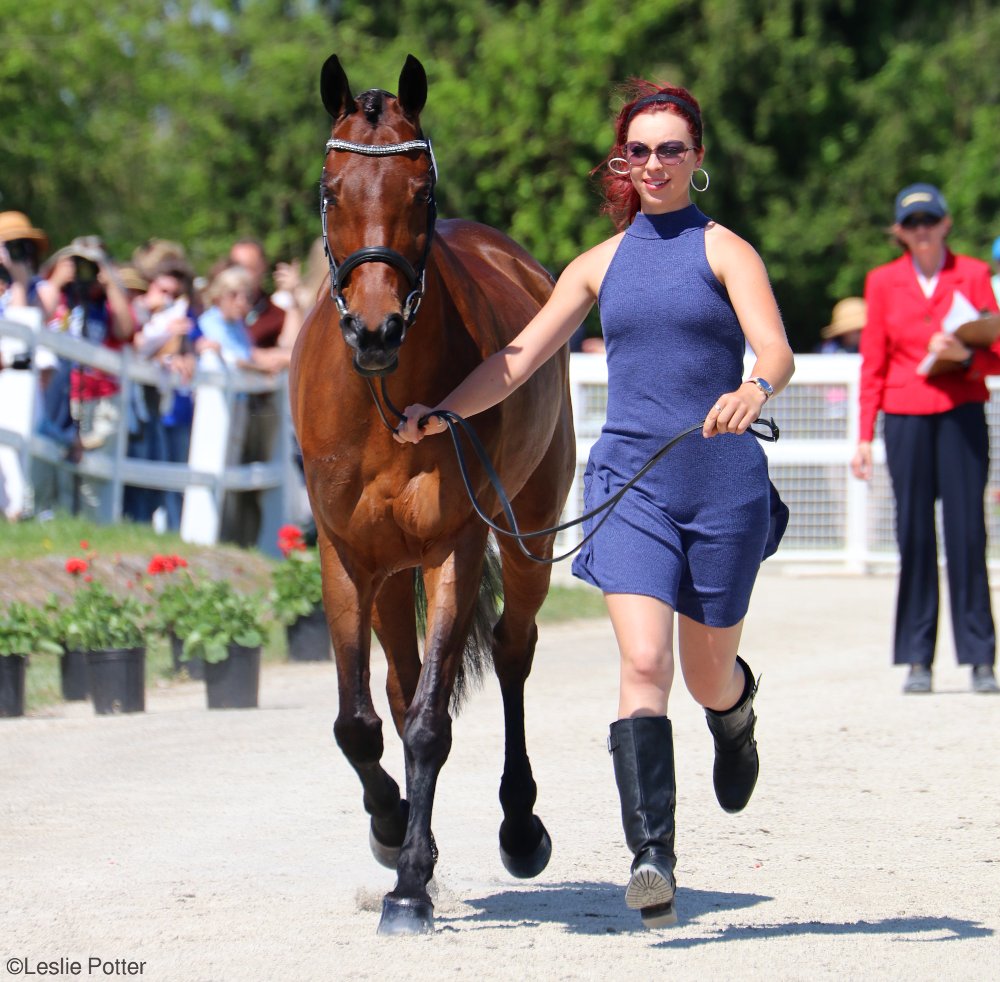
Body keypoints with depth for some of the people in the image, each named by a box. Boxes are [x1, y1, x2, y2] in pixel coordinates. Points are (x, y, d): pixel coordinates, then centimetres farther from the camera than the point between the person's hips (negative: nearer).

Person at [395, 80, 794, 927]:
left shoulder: (724, 251, 1)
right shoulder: (600, 264, 12)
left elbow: (777, 351, -14)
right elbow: (519, 358, 12)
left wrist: (753, 392, -36)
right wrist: (441, 415, -2)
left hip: (723, 481, -2)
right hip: (629, 480, 2)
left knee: (707, 673, 12)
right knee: (644, 664, -16)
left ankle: (737, 712, 52)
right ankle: (652, 862, -22)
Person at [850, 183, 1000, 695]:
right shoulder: (883, 282, 8)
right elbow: (872, 364, 9)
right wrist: (864, 436, 4)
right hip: (905, 417, 1)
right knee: (913, 533, -1)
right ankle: (917, 659, 4)